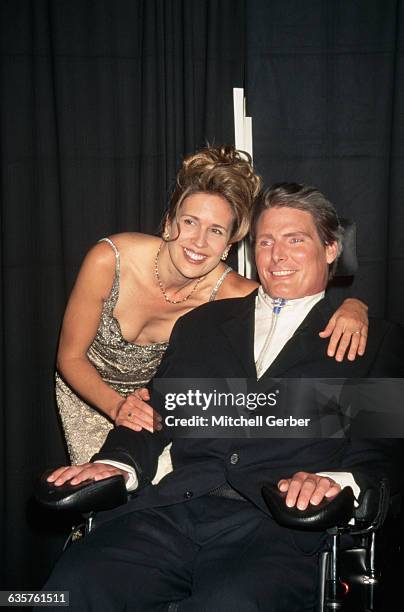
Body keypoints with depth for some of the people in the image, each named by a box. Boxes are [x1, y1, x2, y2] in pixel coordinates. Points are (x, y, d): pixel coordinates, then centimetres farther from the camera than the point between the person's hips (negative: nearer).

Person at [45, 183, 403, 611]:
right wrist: (118, 463, -2)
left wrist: (335, 480, -17)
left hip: (277, 528, -2)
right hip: (169, 513, 3)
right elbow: (155, 414, 19)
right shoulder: (200, 324, 24)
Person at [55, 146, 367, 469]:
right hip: (89, 390, -1)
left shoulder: (226, 291, -28)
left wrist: (352, 308, -42)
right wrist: (117, 406, -36)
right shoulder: (108, 261, -32)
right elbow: (70, 357, -21)